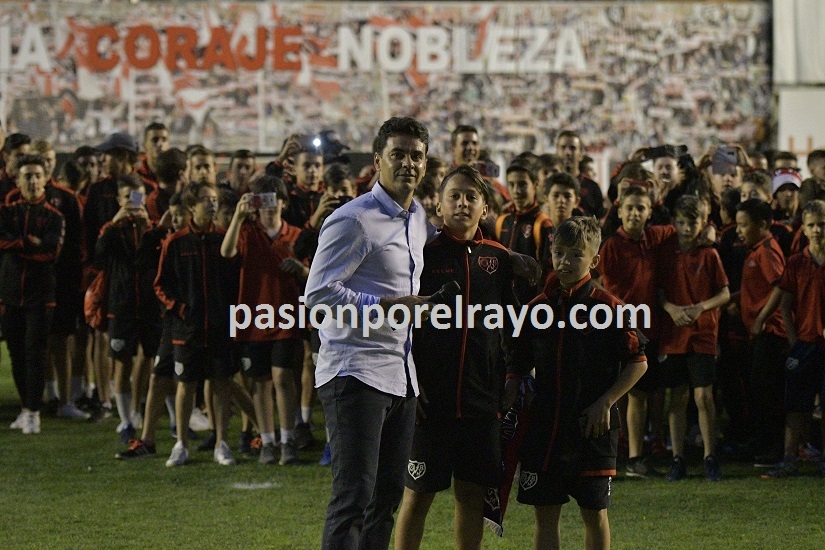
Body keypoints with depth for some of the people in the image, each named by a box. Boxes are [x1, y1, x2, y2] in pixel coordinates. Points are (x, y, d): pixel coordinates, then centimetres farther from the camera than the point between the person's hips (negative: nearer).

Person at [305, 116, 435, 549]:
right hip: (356, 372, -9)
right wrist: (387, 305, -22)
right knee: (353, 496, -14)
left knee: (388, 496, 11)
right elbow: (318, 293, -17)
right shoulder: (353, 220, -12)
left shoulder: (419, 219, 15)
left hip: (401, 375, 9)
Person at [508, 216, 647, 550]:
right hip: (545, 428, 4)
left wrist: (605, 403, -10)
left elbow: (638, 363, -4)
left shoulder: (607, 307, -6)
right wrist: (505, 401, -3)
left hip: (592, 430, -3)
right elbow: (519, 365, 12)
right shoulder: (539, 307, 5)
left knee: (595, 514, 4)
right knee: (545, 514, 6)